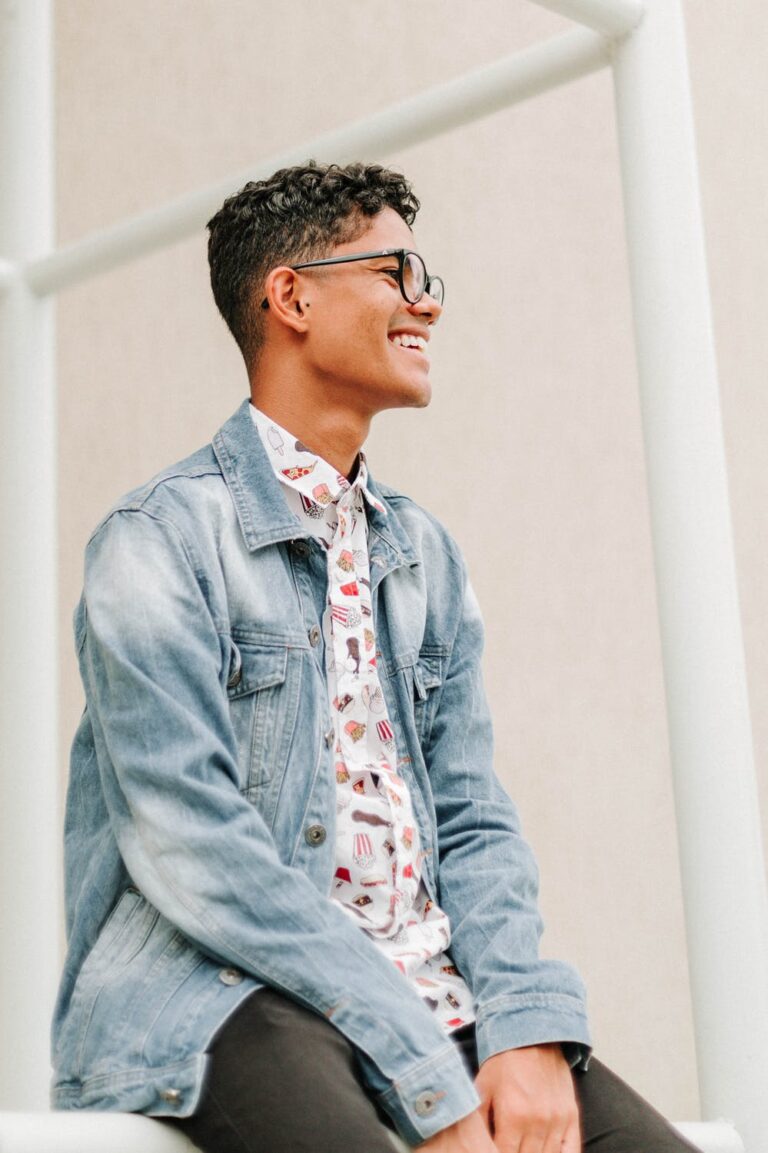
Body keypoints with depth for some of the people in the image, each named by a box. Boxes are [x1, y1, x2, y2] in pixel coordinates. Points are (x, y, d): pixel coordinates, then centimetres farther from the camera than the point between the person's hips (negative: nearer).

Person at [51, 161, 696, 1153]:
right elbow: (192, 847, -13)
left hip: (428, 993, 5)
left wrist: (529, 1030, -6)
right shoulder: (162, 539, -4)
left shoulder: (425, 557, 17)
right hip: (215, 995, -5)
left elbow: (472, 821, 14)